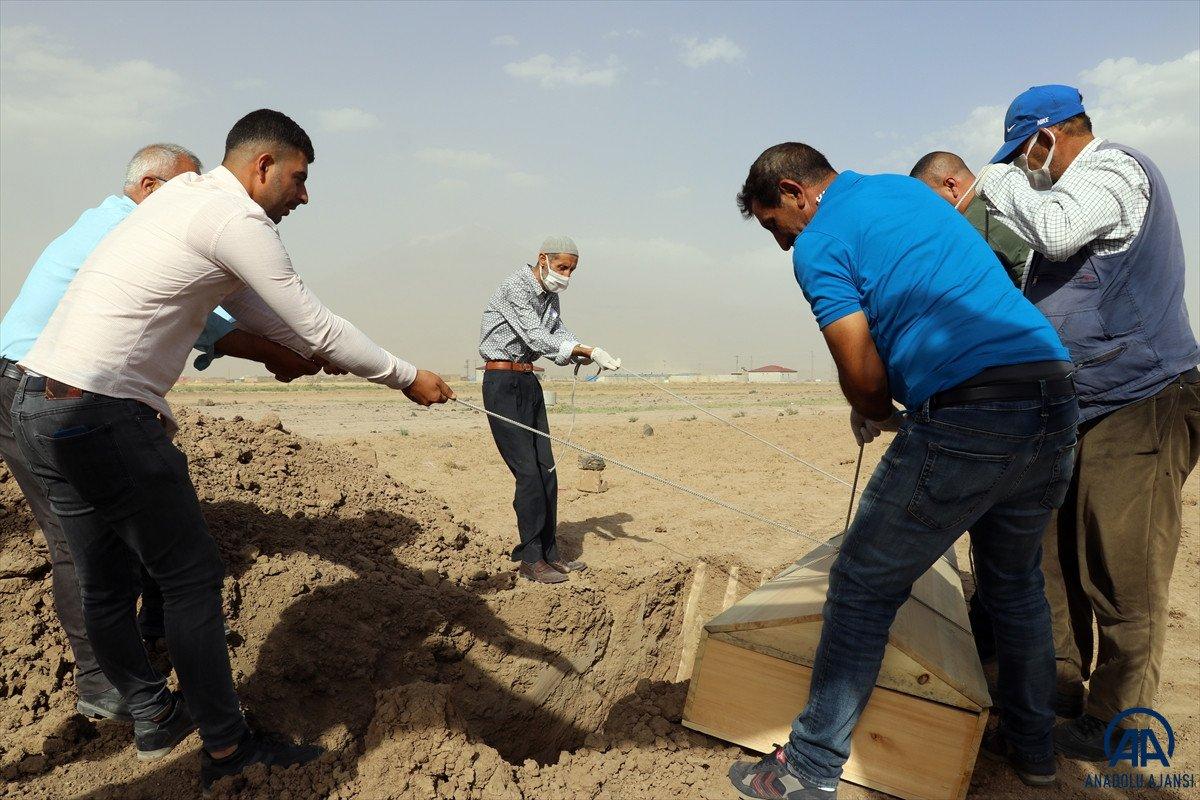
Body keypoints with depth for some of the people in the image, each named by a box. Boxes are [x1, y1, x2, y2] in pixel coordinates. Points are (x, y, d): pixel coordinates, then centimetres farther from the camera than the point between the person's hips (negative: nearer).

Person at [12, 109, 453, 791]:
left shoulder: (188, 193, 19)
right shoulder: (236, 217, -11)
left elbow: (256, 313, 26)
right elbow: (318, 329, -10)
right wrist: (408, 377, 0)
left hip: (40, 403, 10)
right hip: (105, 415, -10)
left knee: (104, 582, 18)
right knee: (191, 576, -1)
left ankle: (154, 716, 35)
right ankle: (227, 748, 11)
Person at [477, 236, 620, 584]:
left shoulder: (550, 296, 14)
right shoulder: (515, 288, -14)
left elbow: (559, 336, 6)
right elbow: (536, 337, -22)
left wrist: (588, 359, -14)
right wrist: (589, 351, -26)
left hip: (528, 382, 9)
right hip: (502, 383, -9)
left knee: (546, 470, 7)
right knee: (528, 471, -11)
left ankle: (548, 552, 15)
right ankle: (530, 559, -2)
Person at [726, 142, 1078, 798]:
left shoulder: (819, 246, -3)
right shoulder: (909, 187, 21)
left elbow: (864, 378, -8)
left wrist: (874, 415, 15)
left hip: (966, 418, -8)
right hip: (1057, 402, 9)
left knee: (862, 590, 3)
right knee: (1015, 583, 26)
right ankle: (1030, 745, 42)